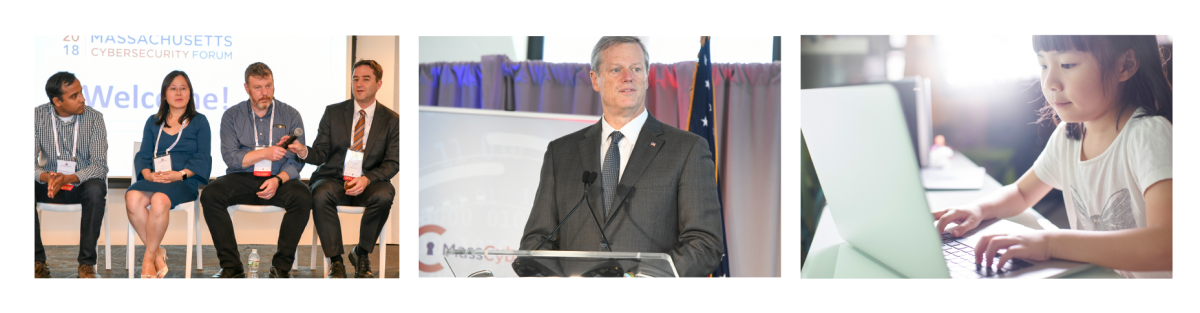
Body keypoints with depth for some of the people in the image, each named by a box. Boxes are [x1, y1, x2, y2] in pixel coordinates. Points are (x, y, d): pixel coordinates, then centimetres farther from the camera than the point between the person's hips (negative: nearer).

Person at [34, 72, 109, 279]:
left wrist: (68, 179, -33)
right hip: (49, 184, 2)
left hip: (81, 184, -1)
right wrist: (47, 177, -34)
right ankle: (38, 262, -19)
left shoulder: (94, 118, -10)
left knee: (96, 190, -35)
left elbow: (99, 166, -16)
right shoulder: (38, 116, -6)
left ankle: (87, 264, -25)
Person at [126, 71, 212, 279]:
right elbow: (143, 155, 16)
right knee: (132, 198, -32)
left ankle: (149, 258, -20)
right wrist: (148, 174, -7)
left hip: (184, 182, -3)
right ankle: (158, 254, -21)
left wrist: (181, 174, -13)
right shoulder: (153, 122, 23)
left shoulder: (199, 121, 14)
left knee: (160, 200, -37)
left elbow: (202, 158, 4)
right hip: (153, 178, 3)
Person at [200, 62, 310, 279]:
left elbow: (296, 161, -2)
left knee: (303, 197, -33)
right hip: (242, 180, 1)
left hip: (278, 180, -1)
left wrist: (278, 180, -21)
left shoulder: (290, 115, 5)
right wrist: (265, 153, -15)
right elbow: (230, 157, -4)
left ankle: (282, 266, -19)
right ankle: (231, 266, -19)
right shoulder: (232, 116, 7)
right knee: (210, 195, -27)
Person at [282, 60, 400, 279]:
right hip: (334, 179, 1)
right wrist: (304, 152, -19)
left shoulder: (392, 120, 5)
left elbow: (393, 162, -1)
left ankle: (361, 254, -12)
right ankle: (335, 262, -22)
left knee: (383, 196, -35)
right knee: (320, 195, -34)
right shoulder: (333, 112, 9)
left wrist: (367, 179, -20)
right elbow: (320, 154, 6)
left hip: (369, 183, -1)